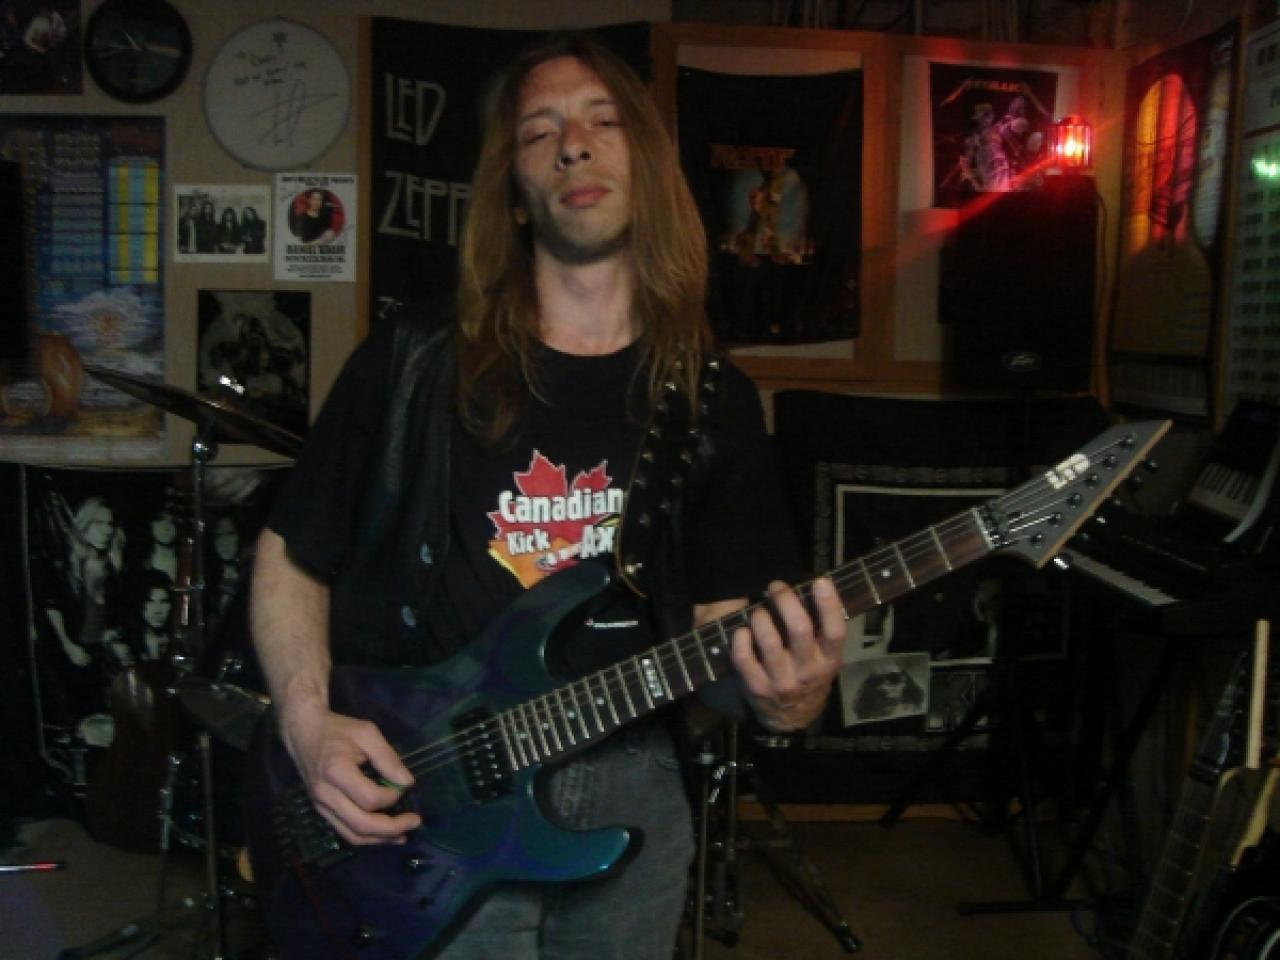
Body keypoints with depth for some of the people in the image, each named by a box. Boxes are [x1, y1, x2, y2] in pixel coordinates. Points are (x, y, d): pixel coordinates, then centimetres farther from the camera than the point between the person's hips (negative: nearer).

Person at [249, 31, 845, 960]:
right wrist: (308, 722, -11)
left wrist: (787, 695, -18)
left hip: (632, 794, 3)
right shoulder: (413, 362, -4)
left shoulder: (714, 399, 3)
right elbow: (291, 554, 3)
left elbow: (723, 624, 3)